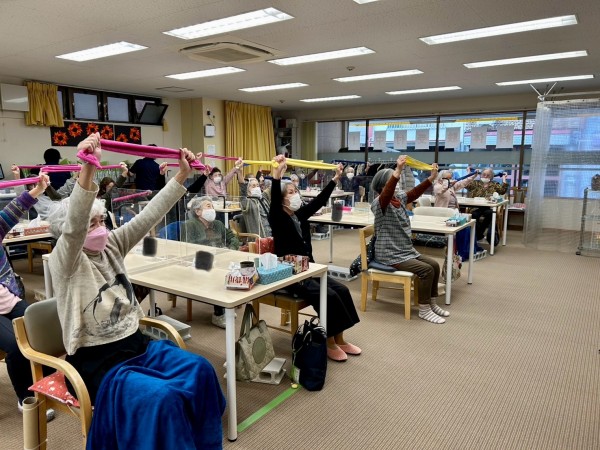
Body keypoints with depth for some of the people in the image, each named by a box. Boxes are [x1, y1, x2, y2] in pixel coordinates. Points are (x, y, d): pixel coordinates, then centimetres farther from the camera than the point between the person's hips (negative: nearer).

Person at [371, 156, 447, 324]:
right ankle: (424, 310, -4)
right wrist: (398, 171, -47)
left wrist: (431, 177, -11)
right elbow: (387, 193, -36)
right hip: (390, 255, -9)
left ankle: (432, 304, 19)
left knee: (435, 265, 6)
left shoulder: (400, 198, 9)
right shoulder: (379, 203, -16)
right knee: (426, 270, -17)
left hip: (406, 250, 9)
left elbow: (415, 192, 3)